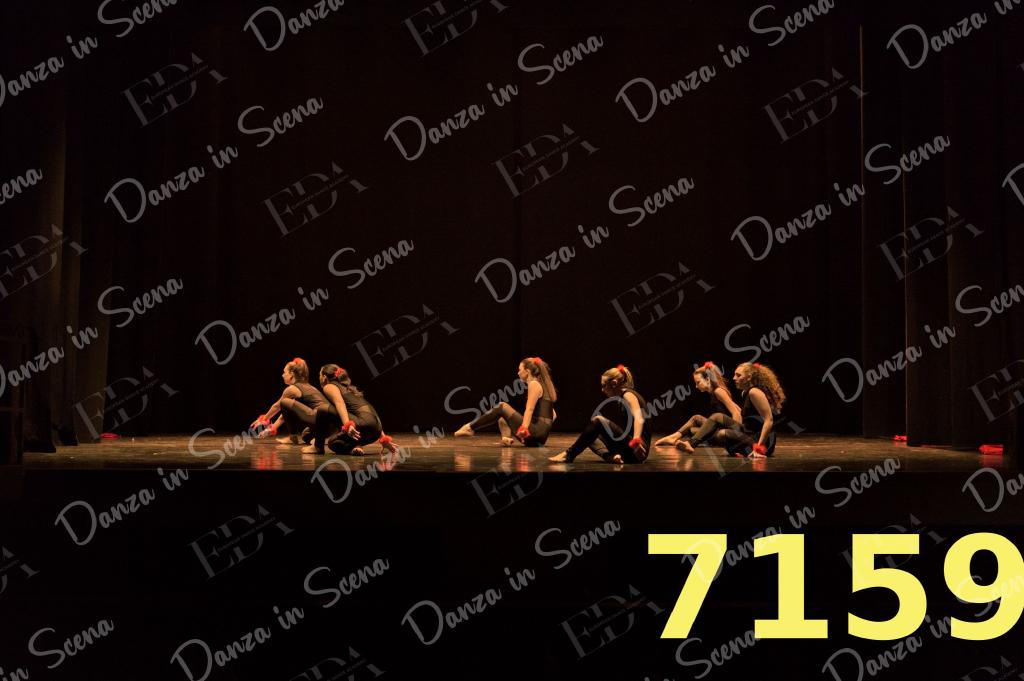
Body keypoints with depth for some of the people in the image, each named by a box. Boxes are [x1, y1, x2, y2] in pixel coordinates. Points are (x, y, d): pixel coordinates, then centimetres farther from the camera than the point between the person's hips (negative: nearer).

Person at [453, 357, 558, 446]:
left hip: (536, 432, -10)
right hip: (539, 437, 10)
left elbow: (530, 409, -18)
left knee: (501, 407, -4)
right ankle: (506, 437, -8)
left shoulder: (534, 384, -4)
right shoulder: (542, 385, 24)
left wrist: (524, 428, -28)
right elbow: (552, 415, 25)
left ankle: (470, 428, -1)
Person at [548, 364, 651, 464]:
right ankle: (611, 456, -14)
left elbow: (639, 418, -28)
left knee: (598, 420, -22)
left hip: (638, 448, -10)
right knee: (589, 437, 14)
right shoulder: (623, 398, 20)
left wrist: (636, 441, -46)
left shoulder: (628, 394, -8)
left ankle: (569, 454, -16)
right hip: (629, 450, 10)